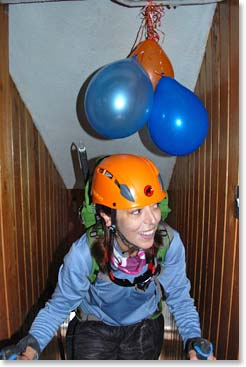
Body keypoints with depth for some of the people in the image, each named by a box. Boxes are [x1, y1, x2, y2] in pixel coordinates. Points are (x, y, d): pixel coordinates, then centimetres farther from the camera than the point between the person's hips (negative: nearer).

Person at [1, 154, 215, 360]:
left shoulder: (169, 242, -30)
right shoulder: (84, 254, -35)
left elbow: (180, 297, -13)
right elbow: (61, 304, -18)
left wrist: (193, 341, -26)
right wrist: (32, 345, -32)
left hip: (145, 328, 3)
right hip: (93, 330, -2)